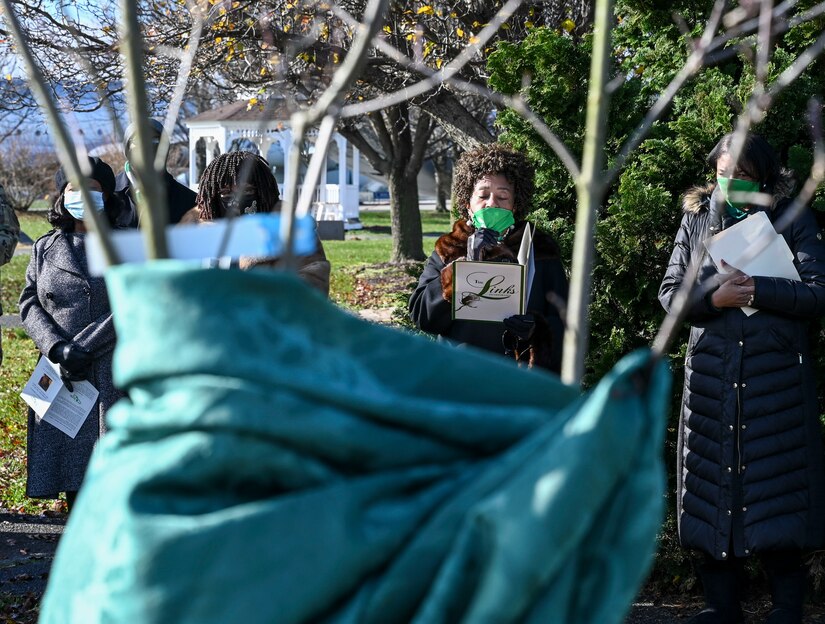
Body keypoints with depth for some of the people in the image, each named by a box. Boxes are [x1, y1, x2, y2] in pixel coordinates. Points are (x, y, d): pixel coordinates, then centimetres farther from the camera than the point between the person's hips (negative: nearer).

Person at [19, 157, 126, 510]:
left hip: (114, 375, -3)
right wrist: (57, 349, -11)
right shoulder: (46, 248, 16)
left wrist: (82, 347, -15)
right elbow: (29, 303, 7)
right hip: (62, 376, 3)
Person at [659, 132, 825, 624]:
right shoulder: (697, 218, 11)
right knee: (713, 479, 3)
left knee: (777, 482, -3)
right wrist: (714, 297, -11)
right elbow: (670, 292, 7)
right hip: (711, 370, 2)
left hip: (777, 373, -2)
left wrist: (757, 289, -14)